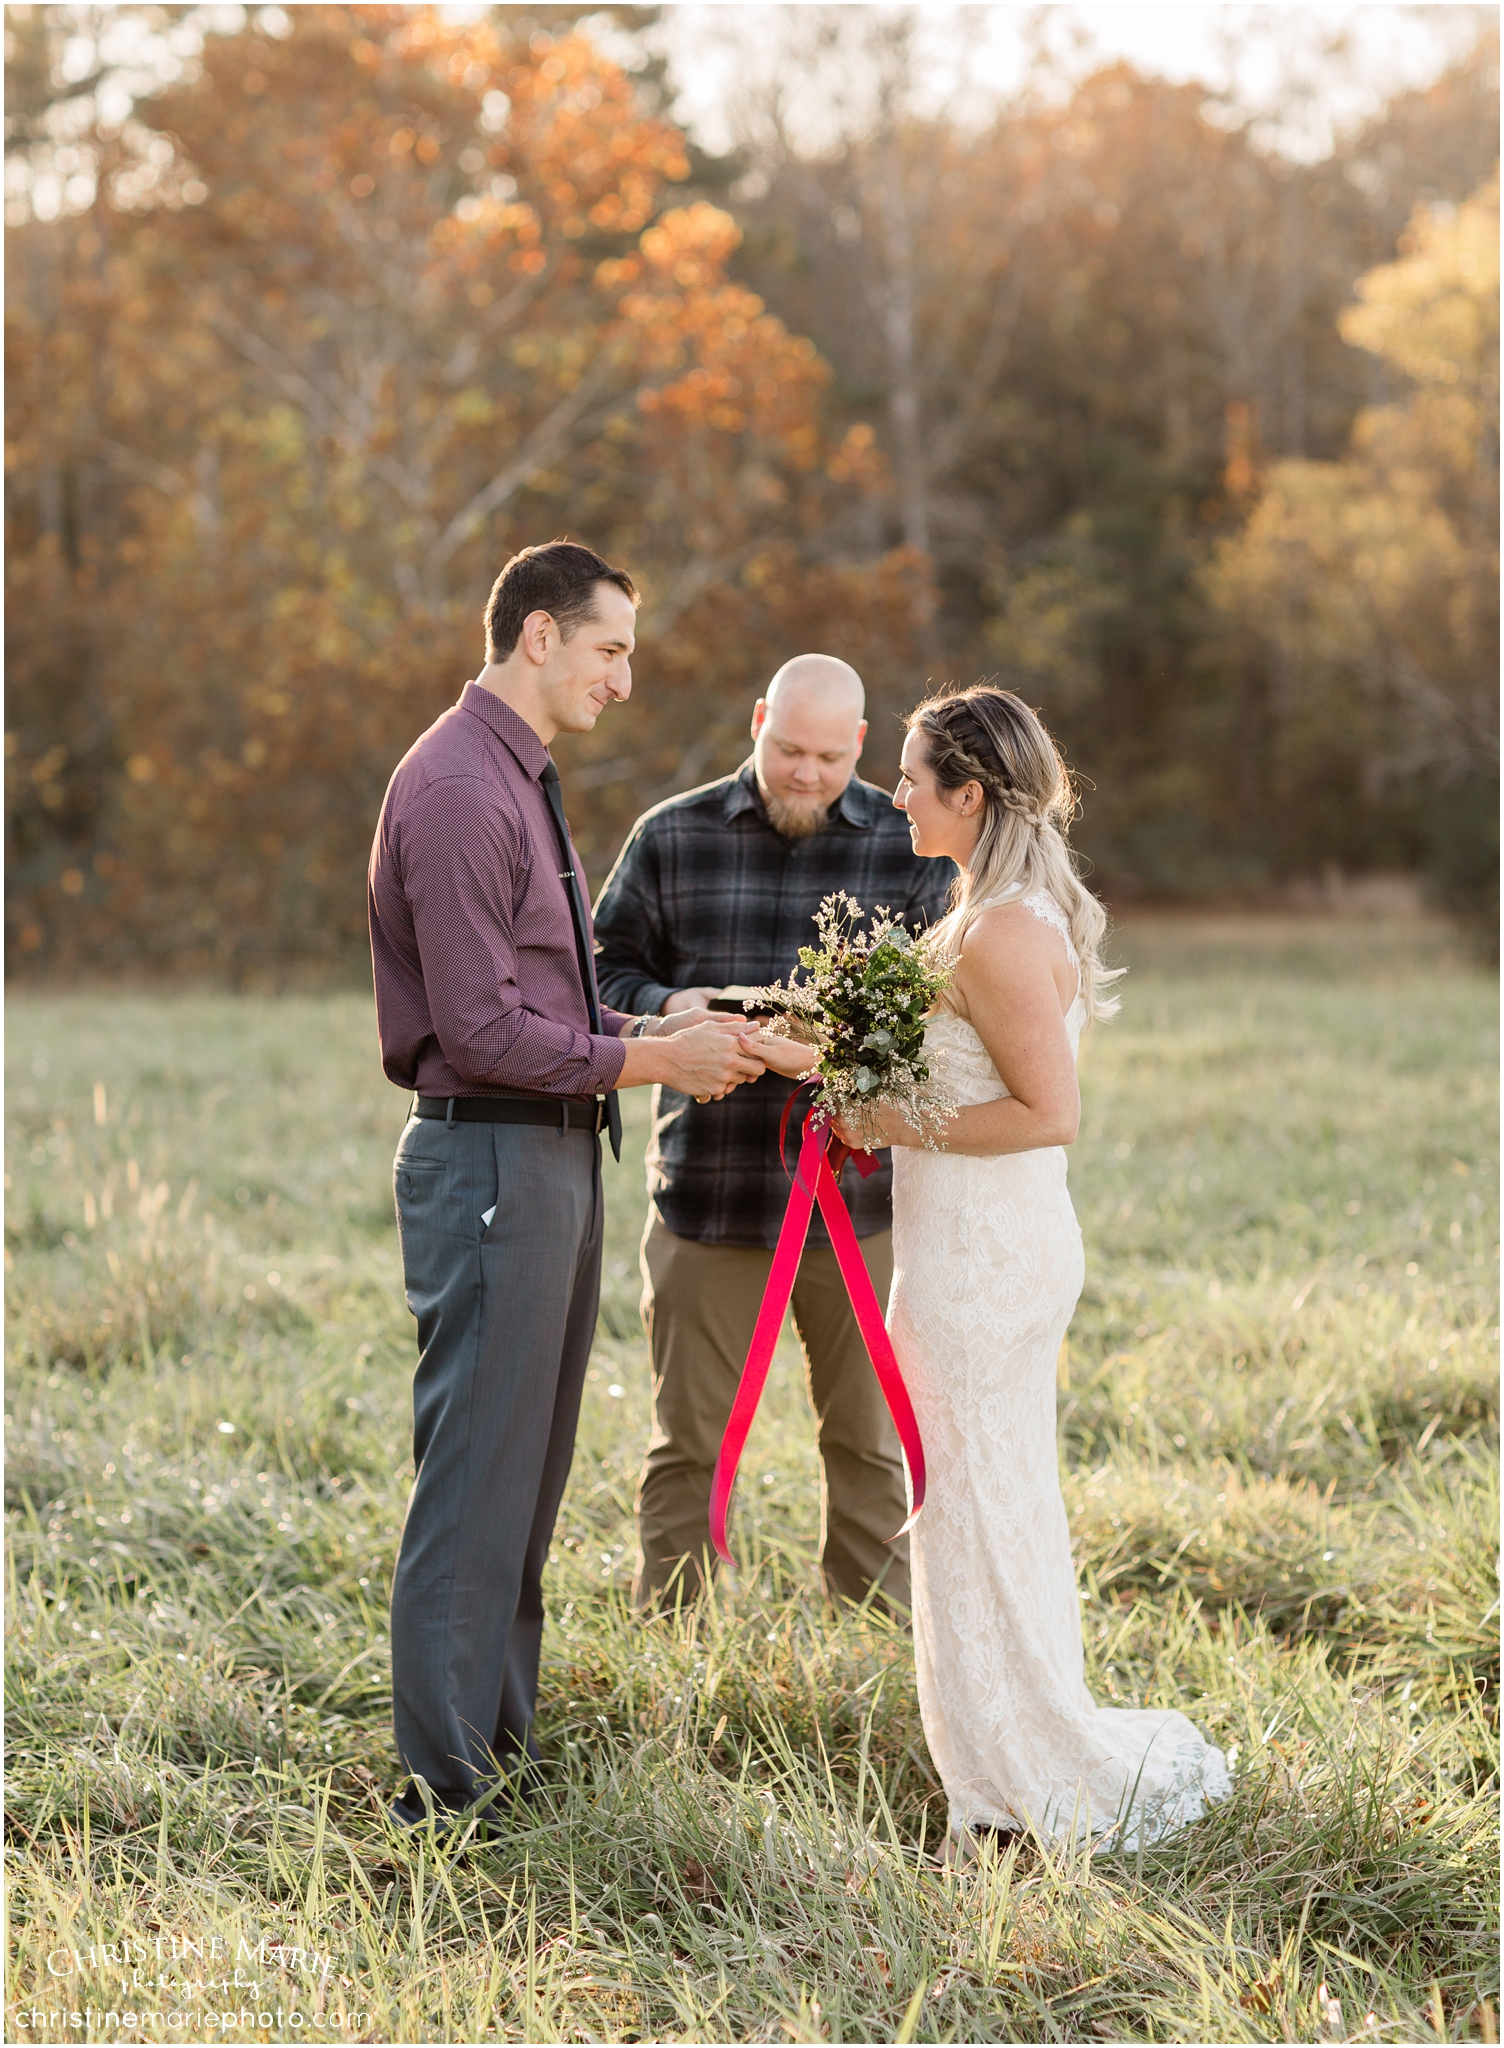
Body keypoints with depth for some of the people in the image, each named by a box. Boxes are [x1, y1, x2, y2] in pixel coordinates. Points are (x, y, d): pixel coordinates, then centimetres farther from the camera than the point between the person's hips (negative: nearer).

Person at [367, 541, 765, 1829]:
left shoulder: (522, 781, 17)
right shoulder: (458, 789, -16)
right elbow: (482, 1029, -20)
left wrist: (661, 1033, 7)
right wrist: (652, 1059, -14)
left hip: (552, 1152, 10)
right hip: (490, 1158, -10)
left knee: (527, 1474, 16)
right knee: (477, 1478, -5)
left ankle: (503, 1741, 26)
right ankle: (449, 1781, 2)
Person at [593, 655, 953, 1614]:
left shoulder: (910, 848, 4)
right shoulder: (672, 837, 5)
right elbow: (605, 968, 8)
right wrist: (666, 1008, -14)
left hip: (861, 1198, 0)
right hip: (707, 1192, 0)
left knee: (870, 1438, 10)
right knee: (691, 1441, 6)